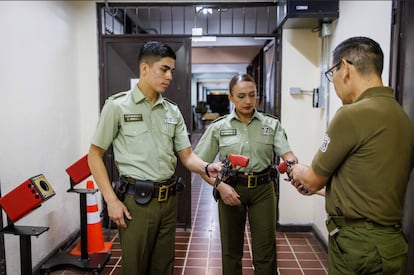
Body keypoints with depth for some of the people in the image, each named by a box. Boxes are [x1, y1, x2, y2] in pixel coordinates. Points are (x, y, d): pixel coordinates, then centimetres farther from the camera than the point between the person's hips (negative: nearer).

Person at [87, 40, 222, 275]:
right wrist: (112, 200, -9)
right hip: (136, 201, -4)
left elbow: (187, 156, 8)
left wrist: (207, 168, -14)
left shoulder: (173, 111, 8)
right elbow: (95, 155, -2)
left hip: (169, 201, 4)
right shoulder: (117, 106, -5)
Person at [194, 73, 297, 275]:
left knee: (266, 251, 5)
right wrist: (220, 185, -14)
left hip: (263, 189, 1)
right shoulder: (218, 127, 0)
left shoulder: (271, 124, 2)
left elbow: (287, 154, -8)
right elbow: (199, 163, 0)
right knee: (231, 250, 13)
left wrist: (292, 164, -31)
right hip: (230, 189, 0)